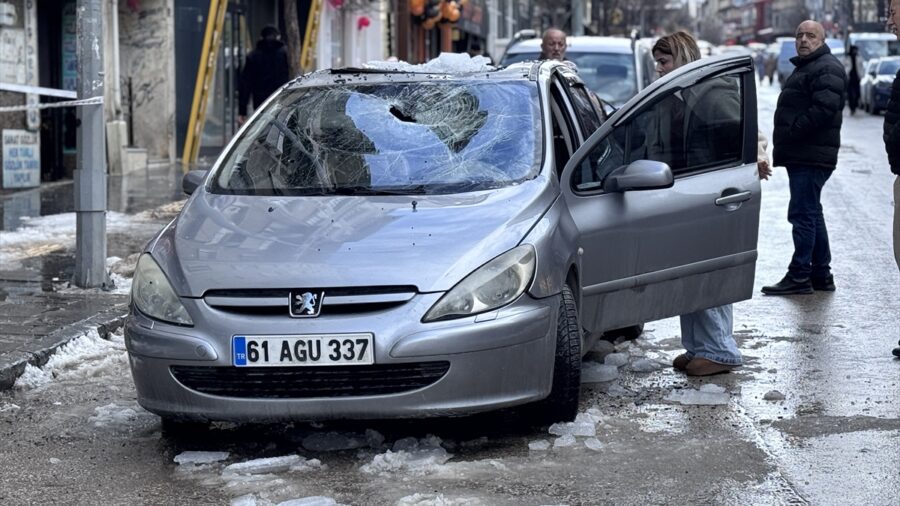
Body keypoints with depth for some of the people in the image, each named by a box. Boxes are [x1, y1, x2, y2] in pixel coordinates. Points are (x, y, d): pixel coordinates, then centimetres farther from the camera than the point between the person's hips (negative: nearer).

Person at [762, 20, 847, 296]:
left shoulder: (827, 69, -11)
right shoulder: (804, 68, 23)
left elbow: (824, 108, -24)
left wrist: (792, 132, -20)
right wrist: (784, 142, 12)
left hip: (812, 157, -11)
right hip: (801, 156, 11)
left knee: (803, 213, -10)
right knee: (811, 214, 14)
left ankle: (799, 275, -9)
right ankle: (821, 275, 20)